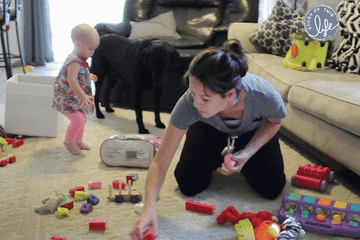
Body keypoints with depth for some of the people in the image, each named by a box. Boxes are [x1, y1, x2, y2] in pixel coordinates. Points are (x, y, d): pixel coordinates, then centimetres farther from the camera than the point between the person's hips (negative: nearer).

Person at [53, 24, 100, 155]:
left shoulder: (80, 59, 8)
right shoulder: (75, 61, -25)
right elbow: (72, 80, -37)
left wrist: (89, 76, 38)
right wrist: (83, 96, -43)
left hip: (76, 98, 10)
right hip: (68, 98, -10)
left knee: (83, 119, 17)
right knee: (78, 120, -14)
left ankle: (78, 140, 36)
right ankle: (69, 141, 8)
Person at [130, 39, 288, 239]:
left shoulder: (265, 96, -43)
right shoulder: (189, 103, -42)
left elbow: (274, 122, -14)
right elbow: (160, 161, -35)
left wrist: (247, 153, -29)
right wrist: (149, 208, -48)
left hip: (253, 132, 0)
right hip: (209, 130, 0)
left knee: (271, 189, -10)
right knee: (189, 186, -10)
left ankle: (236, 153, 19)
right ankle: (217, 156, 21)